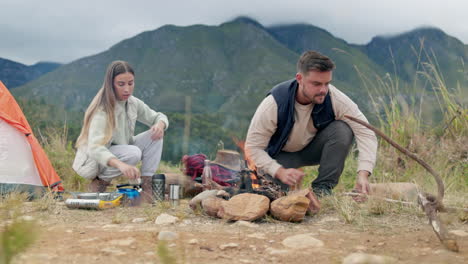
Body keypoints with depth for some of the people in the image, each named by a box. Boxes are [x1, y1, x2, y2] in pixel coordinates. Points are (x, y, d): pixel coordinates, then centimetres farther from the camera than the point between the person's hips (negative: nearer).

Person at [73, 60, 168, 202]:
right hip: (94, 162, -7)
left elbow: (158, 117, 8)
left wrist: (160, 124, -19)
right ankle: (100, 182, -11)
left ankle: (146, 185, -11)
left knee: (155, 135, -11)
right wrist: (120, 164, -59)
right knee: (133, 153, -34)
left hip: (120, 154, 7)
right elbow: (94, 148, -41)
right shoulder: (102, 110, -28)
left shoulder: (133, 103, -5)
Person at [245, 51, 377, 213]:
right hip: (281, 155, -2)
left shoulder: (334, 98, -26)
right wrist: (280, 172, -41)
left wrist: (363, 174, -41)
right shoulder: (274, 103, -30)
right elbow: (252, 147, -25)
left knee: (342, 129, -27)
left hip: (314, 149, 2)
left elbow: (366, 133, -27)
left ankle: (322, 189, -15)